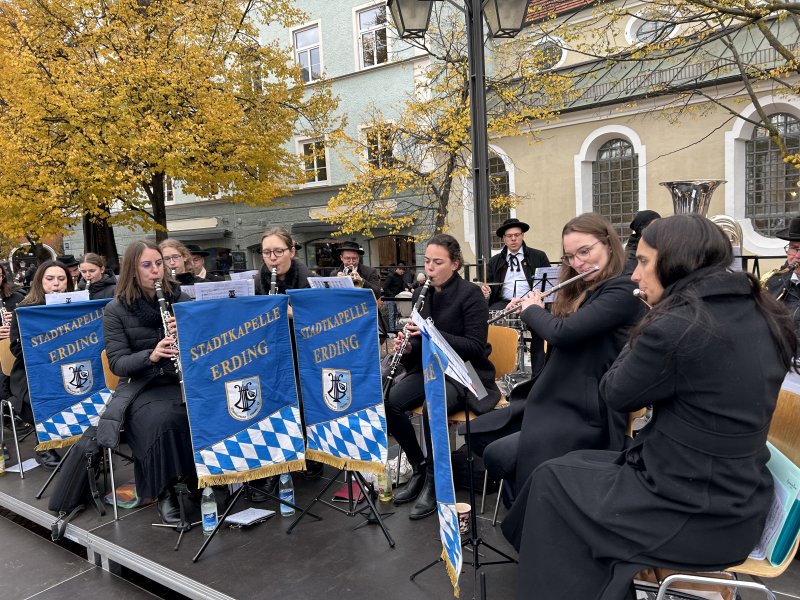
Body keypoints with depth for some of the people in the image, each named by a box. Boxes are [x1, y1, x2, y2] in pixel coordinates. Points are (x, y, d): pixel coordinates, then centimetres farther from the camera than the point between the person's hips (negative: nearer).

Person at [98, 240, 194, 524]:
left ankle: (204, 477, -8)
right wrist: (150, 355, -25)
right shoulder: (116, 310, 1)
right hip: (141, 386, -2)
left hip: (185, 379, 2)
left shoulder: (181, 300, 7)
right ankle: (164, 492, -13)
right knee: (164, 419, -34)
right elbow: (117, 363, -5)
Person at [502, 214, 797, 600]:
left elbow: (616, 395, -8)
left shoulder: (675, 327, -25)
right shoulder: (761, 315, 0)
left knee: (552, 479, 13)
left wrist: (643, 334, 1)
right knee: (580, 464, 22)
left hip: (694, 517, -8)